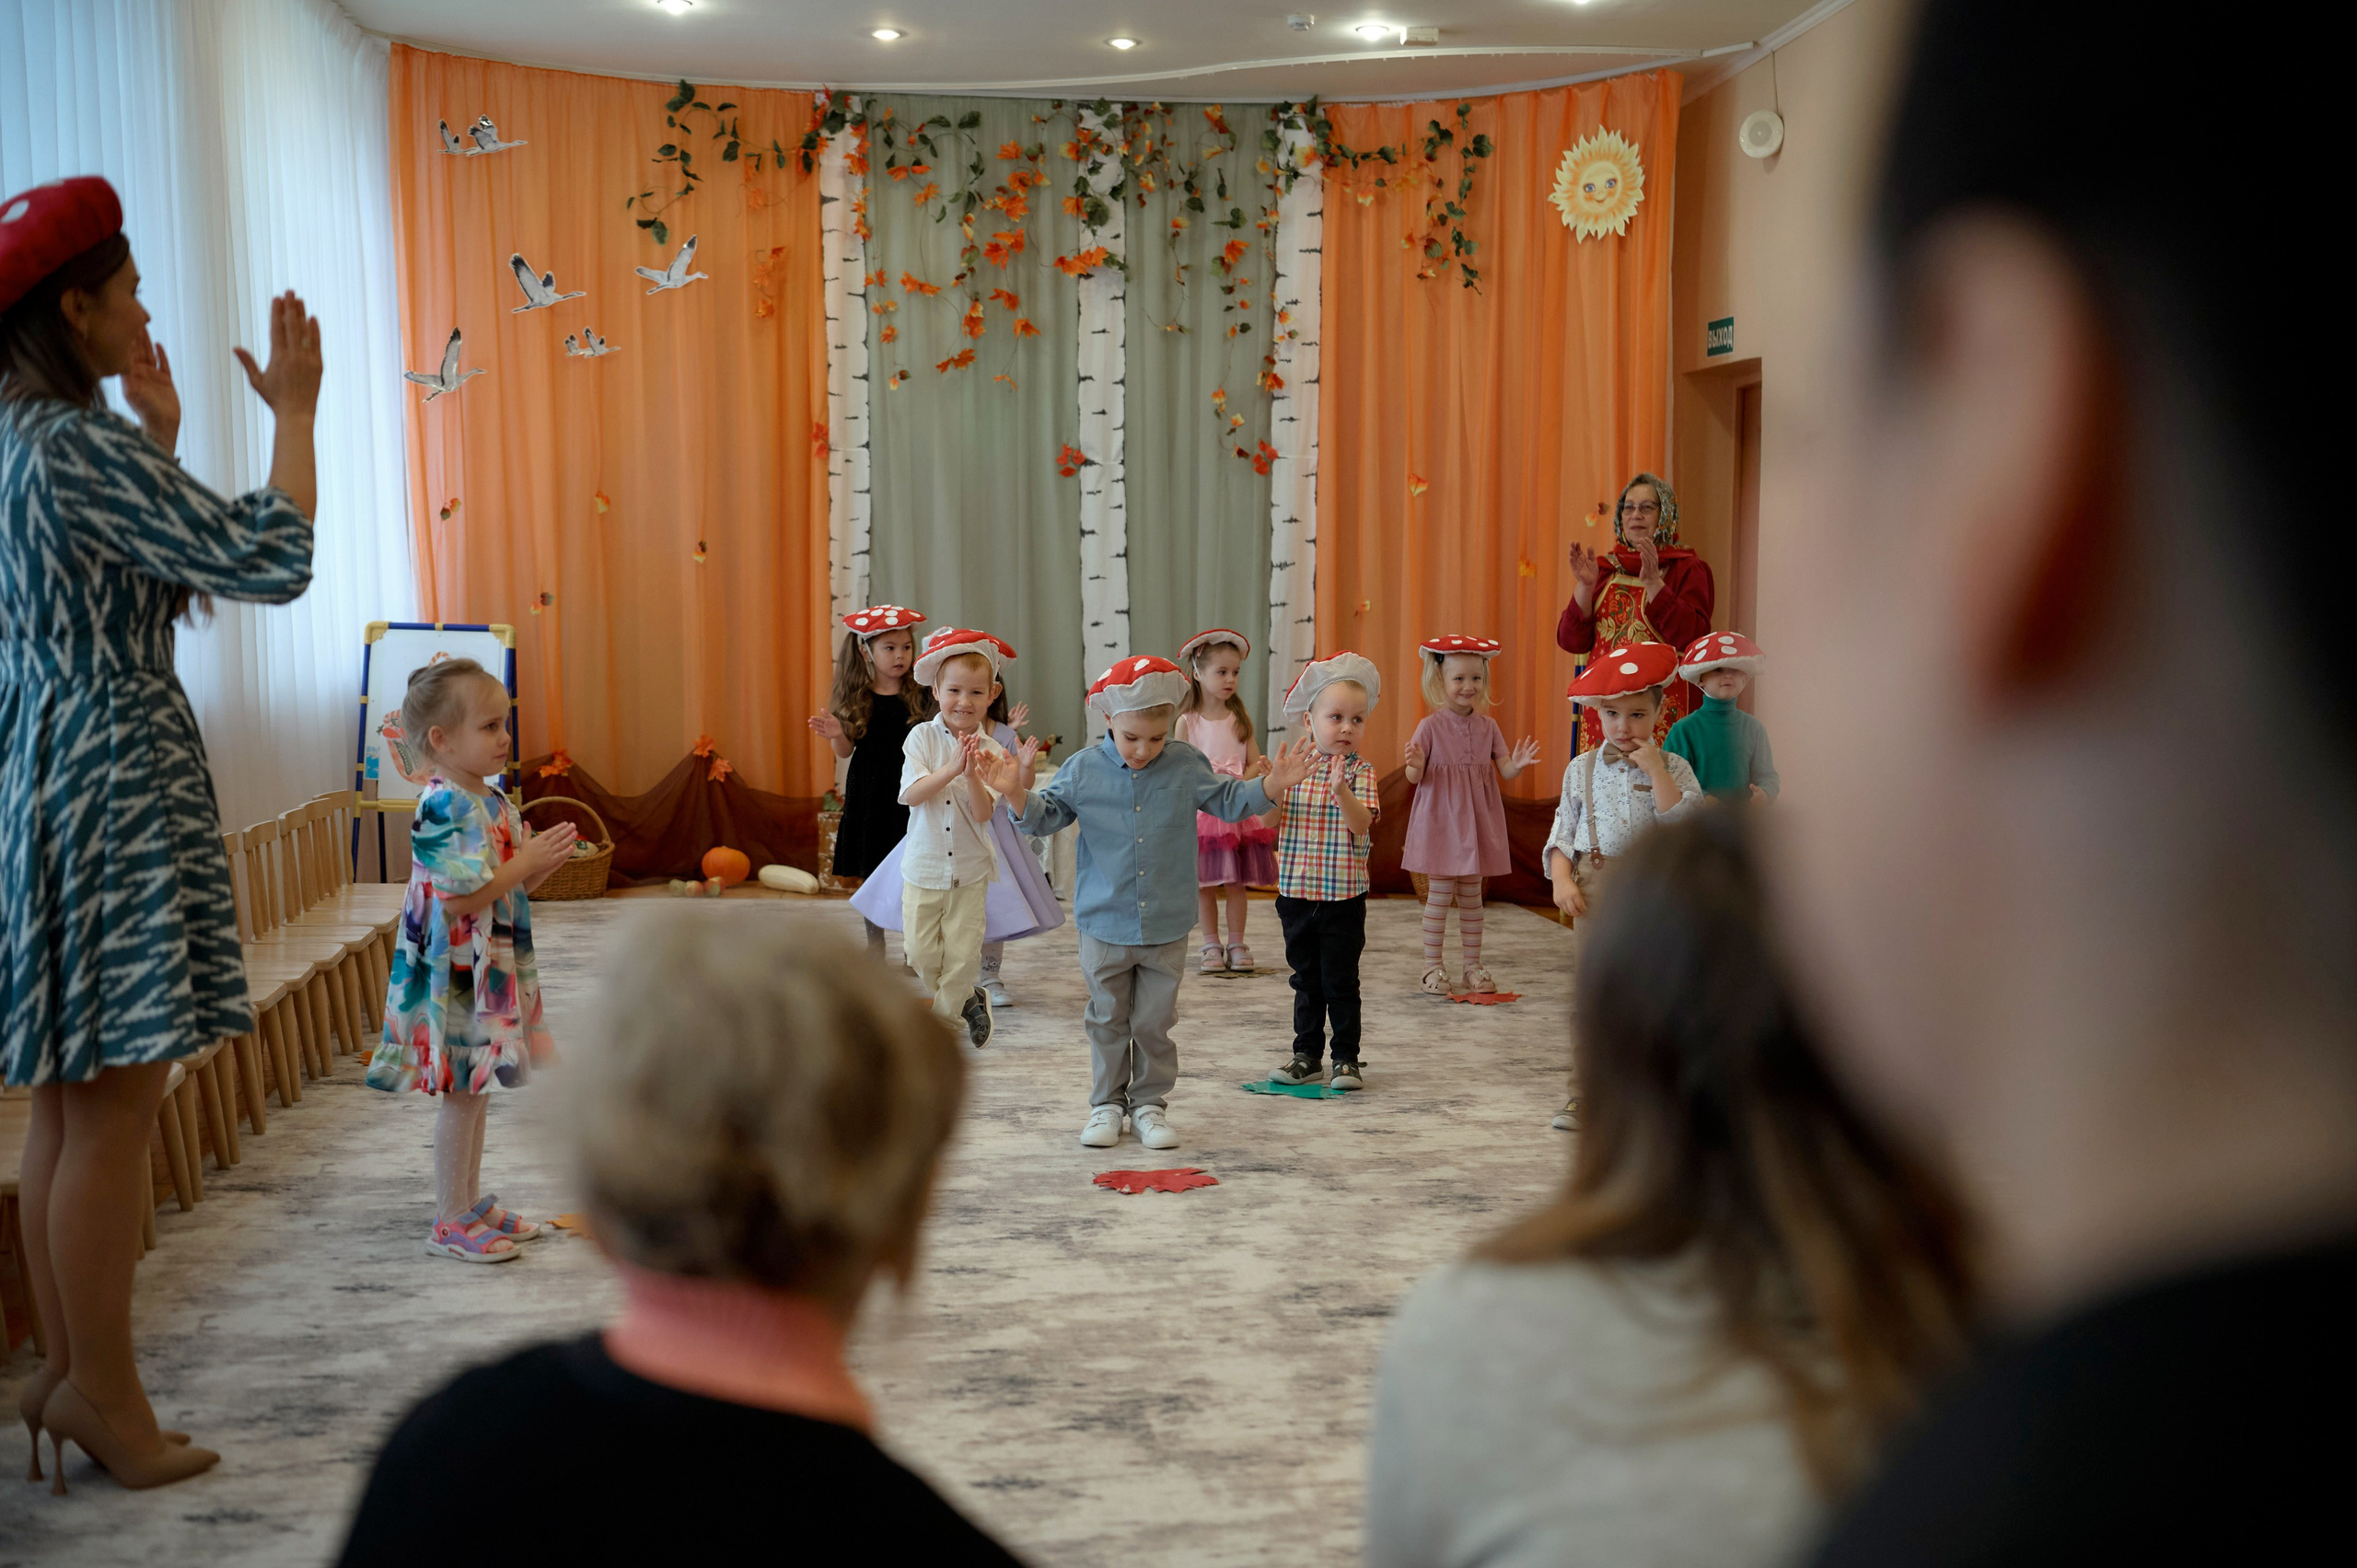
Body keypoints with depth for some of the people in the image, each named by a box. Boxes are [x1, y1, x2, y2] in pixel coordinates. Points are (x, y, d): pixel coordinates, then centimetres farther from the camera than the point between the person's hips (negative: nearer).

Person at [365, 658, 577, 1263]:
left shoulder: (495, 802, 11)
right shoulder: (443, 807, -19)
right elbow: (461, 897, -25)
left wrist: (545, 861, 0)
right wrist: (529, 859, -20)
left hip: (493, 971, 9)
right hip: (455, 974, -9)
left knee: (475, 1088, 16)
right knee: (461, 1092, -3)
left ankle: (472, 1203, 27)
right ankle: (450, 1223, 7)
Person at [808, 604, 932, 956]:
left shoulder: (919, 696, -2)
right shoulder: (856, 698, 1)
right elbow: (846, 751, 4)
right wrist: (836, 734, -17)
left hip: (908, 794, -1)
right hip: (868, 794, 1)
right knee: (871, 869, 9)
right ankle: (874, 943, 23)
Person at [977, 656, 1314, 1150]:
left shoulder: (1187, 766, -2)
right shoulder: (1083, 770, -4)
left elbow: (1227, 802, 7)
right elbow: (1045, 816, 1)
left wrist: (1269, 784, -8)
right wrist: (1018, 794, -18)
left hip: (1166, 928, 0)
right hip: (1105, 925, 0)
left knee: (1155, 1022, 8)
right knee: (1107, 1021, 12)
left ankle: (1150, 1104, 22)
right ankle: (1107, 1104, 24)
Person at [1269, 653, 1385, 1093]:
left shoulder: (1360, 771, -6)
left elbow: (1362, 823, -21)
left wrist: (1341, 791, -37)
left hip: (1344, 895, -3)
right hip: (1296, 890, 3)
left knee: (1341, 980, 3)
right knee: (1306, 979, 14)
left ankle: (1346, 1058, 14)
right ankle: (1307, 1054, 24)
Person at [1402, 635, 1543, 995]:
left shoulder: (1488, 726, 4)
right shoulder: (1430, 726, -7)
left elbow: (1504, 770, 3)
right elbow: (1415, 777, -6)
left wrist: (1516, 764, -19)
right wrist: (1414, 765, -28)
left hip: (1477, 820, 4)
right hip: (1440, 820, -4)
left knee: (1471, 895, 10)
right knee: (1439, 894, 1)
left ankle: (1473, 965, 18)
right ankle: (1432, 966, 10)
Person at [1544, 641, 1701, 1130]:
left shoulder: (1673, 767, 1)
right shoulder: (1582, 769, 6)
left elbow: (1684, 821, -15)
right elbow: (1562, 832, 9)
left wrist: (1654, 768, -17)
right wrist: (1562, 879, -6)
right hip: (1594, 885, 1)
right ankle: (1583, 1096, 11)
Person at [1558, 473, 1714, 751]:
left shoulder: (1687, 568, 3)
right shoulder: (1605, 568, 14)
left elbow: (1691, 637, -13)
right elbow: (1571, 641, 8)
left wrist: (1653, 582, -18)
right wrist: (1585, 586, -5)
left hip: (1661, 704, -4)